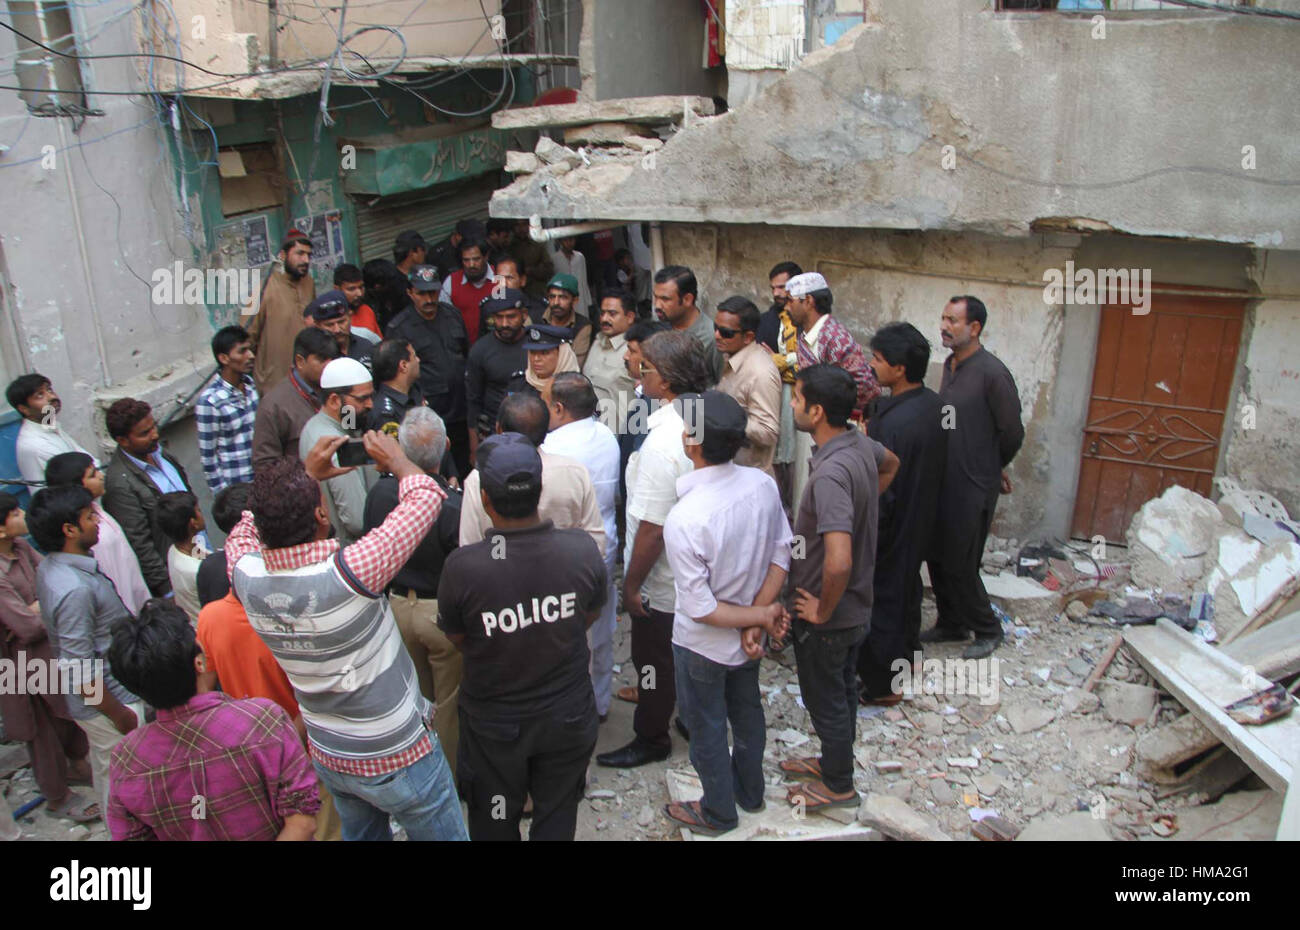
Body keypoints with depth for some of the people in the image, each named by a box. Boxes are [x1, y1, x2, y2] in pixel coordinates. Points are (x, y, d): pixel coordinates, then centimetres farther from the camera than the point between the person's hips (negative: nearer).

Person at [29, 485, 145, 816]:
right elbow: (79, 672, -29)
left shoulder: (49, 566, -1)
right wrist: (119, 714, -19)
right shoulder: (74, 589, -32)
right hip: (106, 701, -10)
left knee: (106, 773, 27)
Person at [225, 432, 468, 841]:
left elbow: (247, 530, 8)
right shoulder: (345, 574, -35)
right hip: (397, 758, -6)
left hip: (327, 757, 6)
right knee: (444, 835, 16)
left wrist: (305, 476, 4)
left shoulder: (247, 578, -18)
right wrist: (395, 459, -6)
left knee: (361, 834, 30)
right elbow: (426, 497, -26)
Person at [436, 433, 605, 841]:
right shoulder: (582, 549, -22)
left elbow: (457, 638, -9)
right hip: (568, 716, 2)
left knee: (494, 822, 24)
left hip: (494, 724, -1)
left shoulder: (461, 566, -29)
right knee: (557, 817, 25)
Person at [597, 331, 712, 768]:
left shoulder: (662, 444, -32)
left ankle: (651, 740, 33)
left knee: (654, 662, 13)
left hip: (661, 584, -8)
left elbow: (652, 529, -28)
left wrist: (632, 585, -15)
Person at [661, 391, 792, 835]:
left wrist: (763, 616, -16)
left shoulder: (683, 519, -36)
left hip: (704, 645, -6)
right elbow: (782, 553, -9)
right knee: (747, 711, 29)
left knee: (707, 727, 20)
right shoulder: (763, 484, -19)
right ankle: (750, 790, 53)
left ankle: (718, 813, 43)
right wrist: (758, 616, -11)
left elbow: (701, 609, -28)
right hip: (748, 634, 6)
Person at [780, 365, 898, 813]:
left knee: (825, 699, 13)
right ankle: (834, 760, 47)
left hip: (827, 617, -8)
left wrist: (823, 610, -24)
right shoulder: (860, 443, -7)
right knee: (842, 691, 26)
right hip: (856, 607, 8)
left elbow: (838, 562, -42)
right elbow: (891, 464, 19)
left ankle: (838, 786, 33)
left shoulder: (830, 474, -35)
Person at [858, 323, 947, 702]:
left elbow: (879, 494, -27)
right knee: (908, 585, 26)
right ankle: (907, 649, 48)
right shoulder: (934, 404, -5)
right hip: (921, 521, 9)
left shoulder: (890, 423, -32)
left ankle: (881, 684, 22)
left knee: (881, 598, 7)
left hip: (891, 528, -9)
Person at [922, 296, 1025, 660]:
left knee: (959, 565, 0)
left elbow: (1012, 433, -11)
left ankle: (987, 630, 21)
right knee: (938, 559, 15)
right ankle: (951, 624, 33)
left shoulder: (992, 373, -18)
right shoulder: (950, 364, 8)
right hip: (943, 481, 8)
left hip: (973, 487, -8)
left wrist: (992, 469, 5)